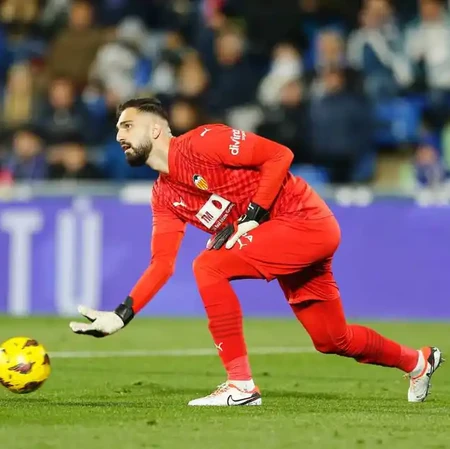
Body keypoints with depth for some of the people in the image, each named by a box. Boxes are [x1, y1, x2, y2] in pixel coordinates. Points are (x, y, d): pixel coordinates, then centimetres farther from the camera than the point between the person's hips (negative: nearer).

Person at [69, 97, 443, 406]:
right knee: (333, 341, 16)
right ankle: (417, 361, 43)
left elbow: (279, 155, -14)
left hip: (306, 222, -9)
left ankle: (241, 386, -20)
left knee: (209, 266, -22)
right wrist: (121, 316, -4)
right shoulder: (163, 196, 11)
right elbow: (163, 264, 7)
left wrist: (252, 216, -17)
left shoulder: (200, 142, -13)